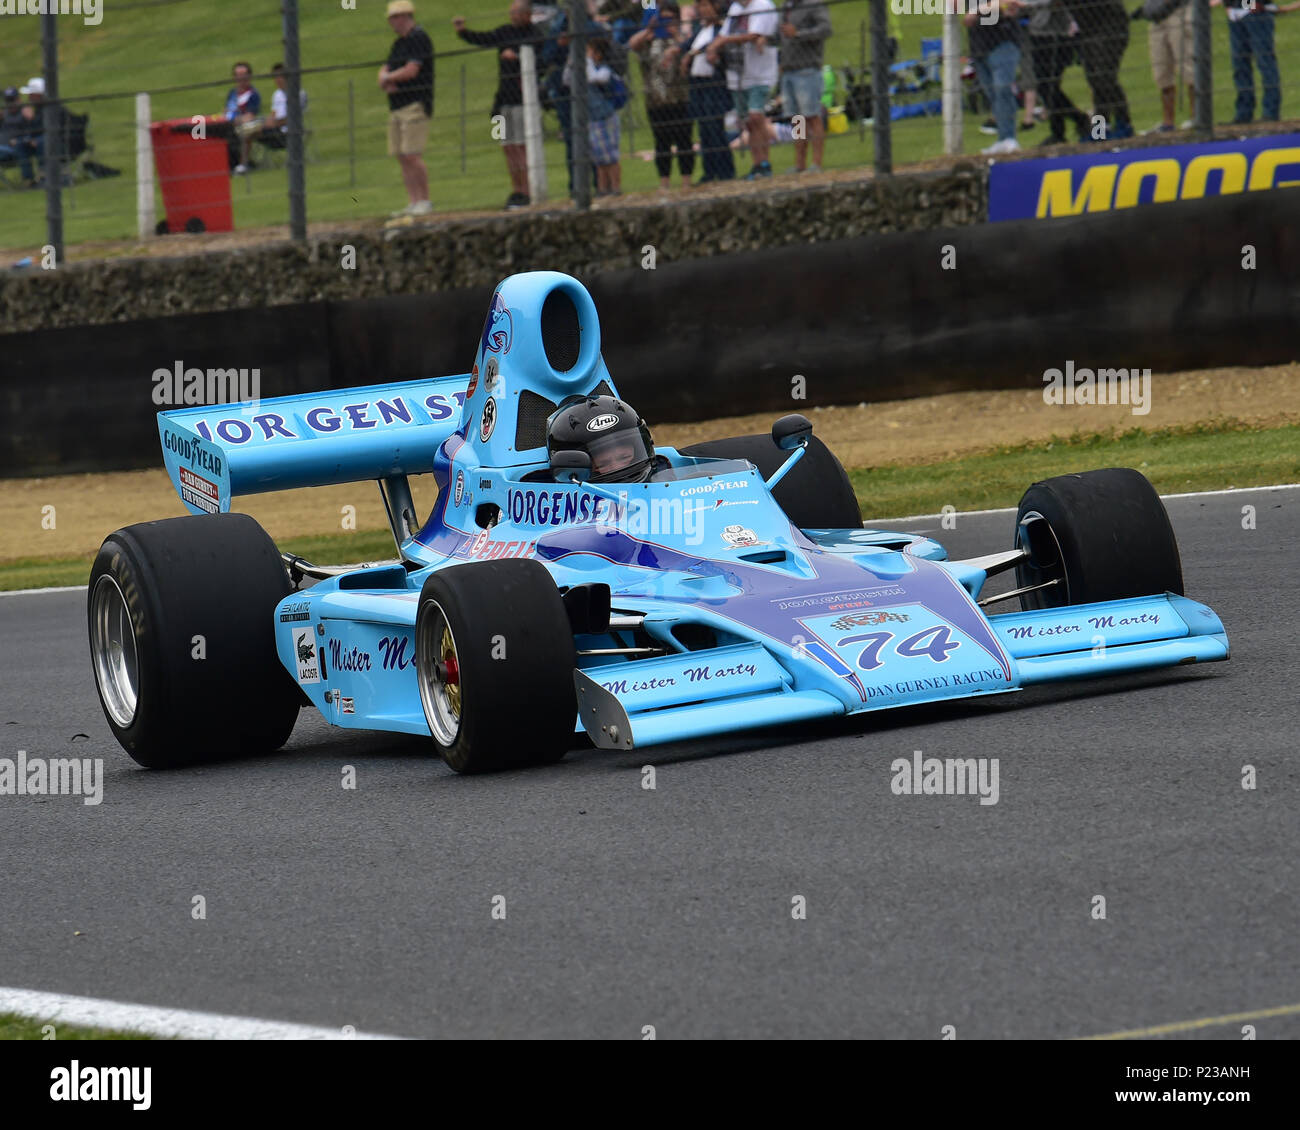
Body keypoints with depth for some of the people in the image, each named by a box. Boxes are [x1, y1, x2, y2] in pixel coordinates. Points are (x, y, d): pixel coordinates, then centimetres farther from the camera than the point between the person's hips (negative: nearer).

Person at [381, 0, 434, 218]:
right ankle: (412, 203, 6)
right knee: (402, 158, 5)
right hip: (396, 107, 10)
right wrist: (386, 82, -5)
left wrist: (387, 77, -2)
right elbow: (384, 72, 19)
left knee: (412, 156, -14)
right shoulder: (399, 43, 21)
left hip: (415, 105, -10)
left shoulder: (418, 38, -9)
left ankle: (425, 202, -10)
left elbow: (411, 71, -18)